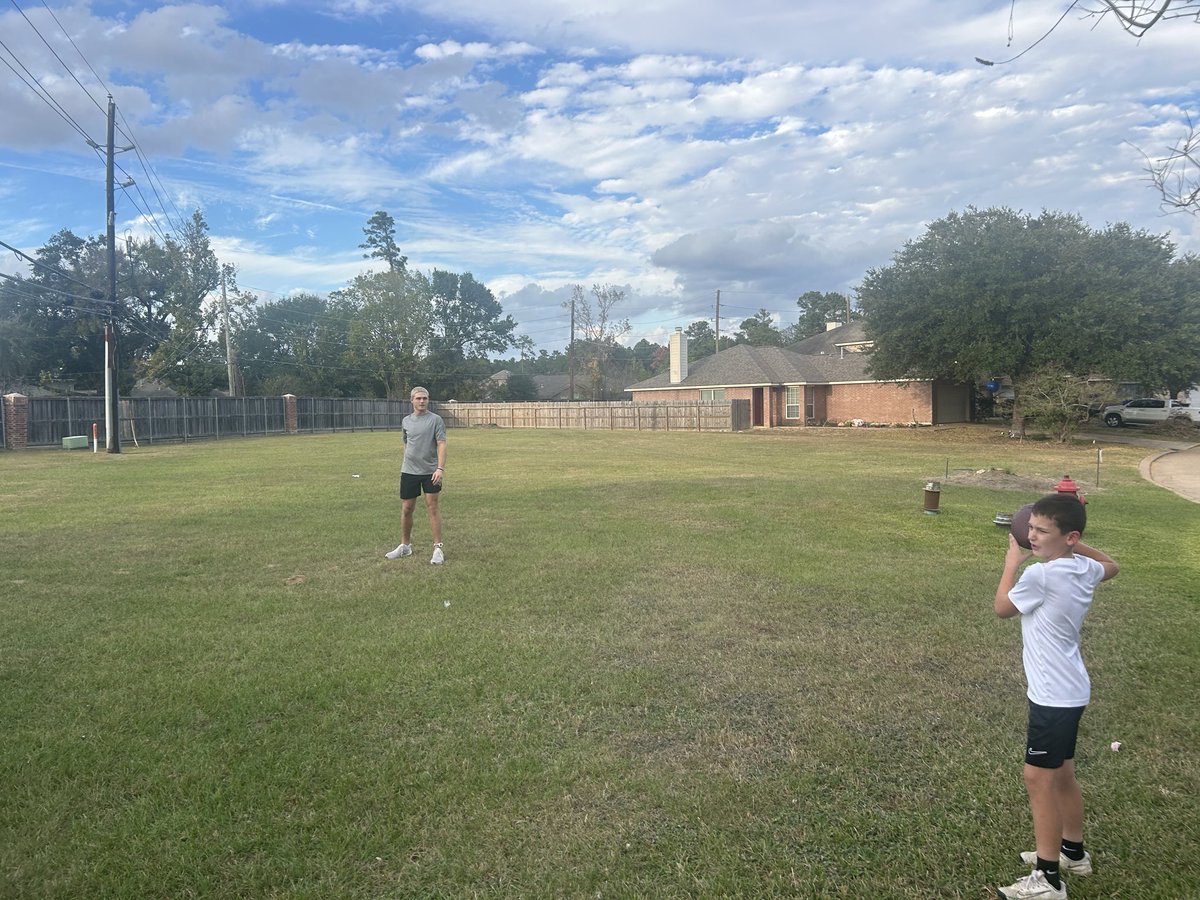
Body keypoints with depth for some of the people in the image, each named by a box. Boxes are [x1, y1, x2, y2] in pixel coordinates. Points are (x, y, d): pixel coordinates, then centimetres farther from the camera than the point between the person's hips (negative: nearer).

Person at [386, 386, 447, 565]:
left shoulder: (435, 419, -4)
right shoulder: (406, 421, 9)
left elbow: (441, 444, -10)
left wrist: (440, 468, -20)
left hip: (430, 471, -4)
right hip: (409, 471, 4)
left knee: (432, 507, -4)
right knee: (406, 509, 7)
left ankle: (438, 548, 2)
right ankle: (405, 546, 22)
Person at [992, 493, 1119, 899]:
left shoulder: (1040, 575, -25)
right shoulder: (1084, 569, 1)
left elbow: (1002, 608, -7)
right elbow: (1110, 565, 27)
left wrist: (1012, 562, 3)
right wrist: (1077, 546, 20)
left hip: (1053, 696, -9)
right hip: (1069, 691, 9)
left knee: (1039, 778, -2)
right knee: (1061, 774, 22)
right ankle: (1073, 852, 38)